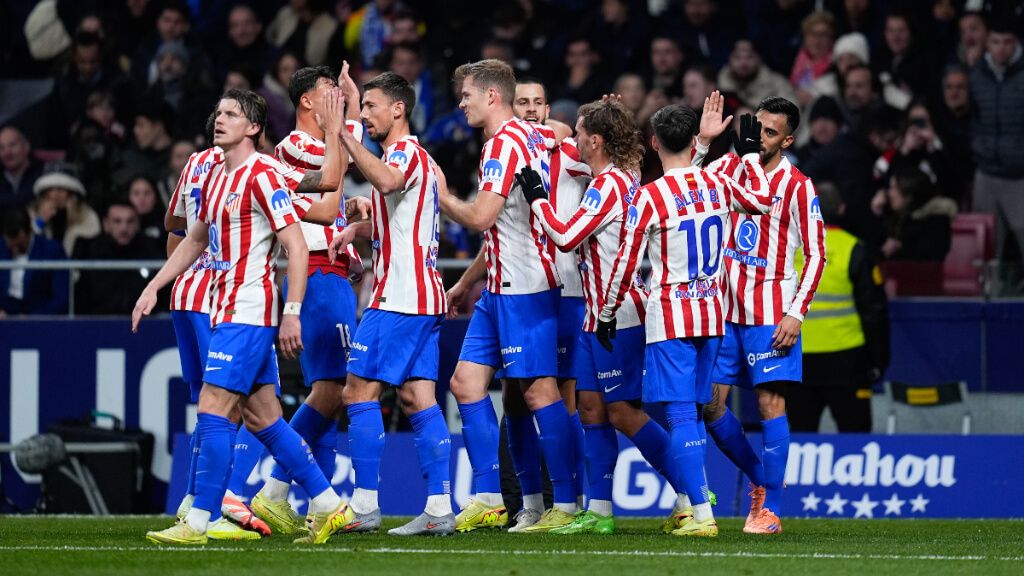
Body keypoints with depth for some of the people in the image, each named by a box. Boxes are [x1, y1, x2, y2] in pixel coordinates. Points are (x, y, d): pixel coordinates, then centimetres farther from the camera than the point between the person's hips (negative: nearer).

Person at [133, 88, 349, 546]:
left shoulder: (263, 176, -12)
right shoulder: (217, 177, 15)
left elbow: (296, 247, -15)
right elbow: (196, 239, 29)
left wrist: (291, 313, -20)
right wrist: (153, 288, 24)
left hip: (248, 313, -9)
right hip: (227, 310, 9)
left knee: (213, 409, -11)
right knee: (262, 418, 10)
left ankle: (199, 521, -10)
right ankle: (326, 504, 15)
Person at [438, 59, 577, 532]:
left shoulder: (505, 142, -13)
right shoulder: (532, 136, 17)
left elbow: (480, 217, -20)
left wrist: (439, 196, -2)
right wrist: (465, 283, 29)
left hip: (523, 288, -10)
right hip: (502, 288, 10)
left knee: (538, 388, -8)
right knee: (466, 381, 7)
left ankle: (566, 505, -7)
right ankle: (489, 500, 7)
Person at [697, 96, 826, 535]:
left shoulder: (796, 186, -6)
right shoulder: (728, 167, 8)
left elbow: (816, 255, -6)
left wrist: (796, 314, -14)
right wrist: (702, 140, -7)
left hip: (771, 313, -5)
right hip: (724, 309, 5)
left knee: (771, 403, -9)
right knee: (710, 404, 3)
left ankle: (770, 509, -6)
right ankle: (760, 479, 23)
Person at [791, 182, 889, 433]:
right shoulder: (853, 250, -7)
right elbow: (873, 310, -5)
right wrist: (878, 361, 5)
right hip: (844, 361, -3)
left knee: (799, 433, 9)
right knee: (854, 432, 5)